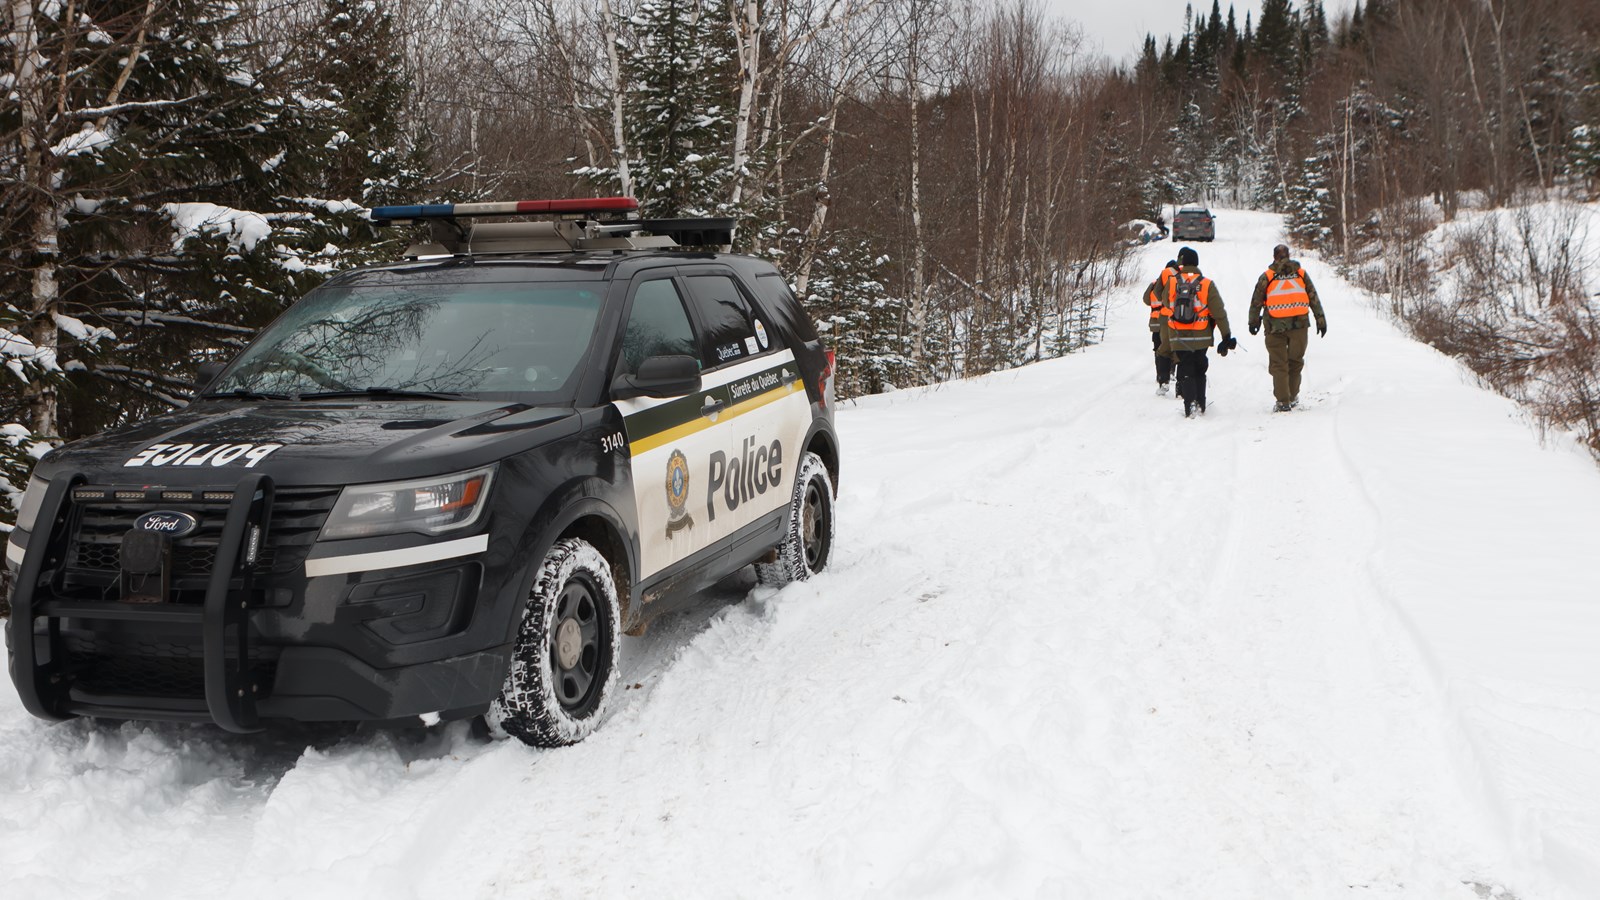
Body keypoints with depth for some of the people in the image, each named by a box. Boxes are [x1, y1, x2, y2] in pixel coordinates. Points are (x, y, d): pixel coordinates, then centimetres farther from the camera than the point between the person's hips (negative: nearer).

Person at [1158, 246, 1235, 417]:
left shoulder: (1171, 284, -3)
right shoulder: (1207, 284, -3)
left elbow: (1165, 315, 4)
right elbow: (1219, 313, -4)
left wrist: (1166, 344, 14)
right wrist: (1226, 337, 2)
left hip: (1179, 339, -1)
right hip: (1201, 339, 1)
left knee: (1186, 372, 6)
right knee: (1199, 371, 18)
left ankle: (1190, 404, -10)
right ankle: (1201, 405, 20)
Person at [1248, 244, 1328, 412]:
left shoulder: (1267, 276, 1)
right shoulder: (1301, 273, 6)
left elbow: (1256, 301, 4)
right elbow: (1314, 298, 7)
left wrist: (1253, 321, 16)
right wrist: (1321, 320, 11)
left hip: (1275, 326, -2)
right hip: (1299, 324, 2)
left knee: (1278, 363, 4)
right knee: (1295, 361, 17)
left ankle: (1282, 401, -3)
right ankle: (1293, 396, 25)